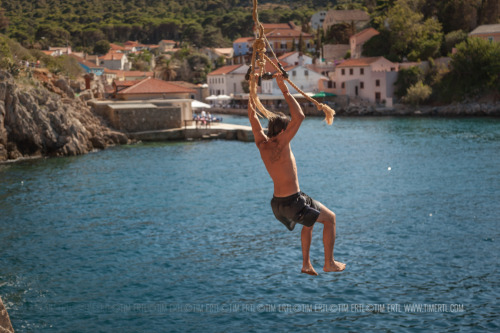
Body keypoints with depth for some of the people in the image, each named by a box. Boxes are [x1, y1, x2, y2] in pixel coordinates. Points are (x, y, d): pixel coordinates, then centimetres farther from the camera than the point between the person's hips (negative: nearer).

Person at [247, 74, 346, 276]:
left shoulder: (262, 144, -1)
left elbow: (252, 115, 9)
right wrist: (284, 91, -25)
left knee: (310, 221, 32)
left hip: (277, 203, 8)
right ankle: (329, 263, 19)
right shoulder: (280, 145, -20)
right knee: (330, 218, 14)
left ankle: (306, 264, 31)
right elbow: (299, 117, -29)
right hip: (293, 202, -8)